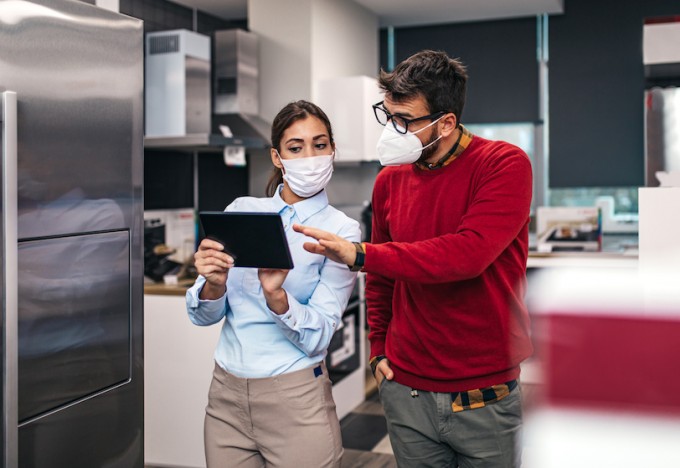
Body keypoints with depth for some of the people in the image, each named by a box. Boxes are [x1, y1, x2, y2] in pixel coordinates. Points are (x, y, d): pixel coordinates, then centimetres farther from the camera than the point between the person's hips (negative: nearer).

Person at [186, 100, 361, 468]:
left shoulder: (341, 230, -7)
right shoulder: (240, 210, 1)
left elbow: (318, 337, -12)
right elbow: (202, 315, 1)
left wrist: (276, 296, -29)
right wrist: (213, 286, -20)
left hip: (296, 400, -3)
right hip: (226, 394, 3)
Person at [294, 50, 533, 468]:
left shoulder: (505, 164, -12)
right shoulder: (390, 180, 3)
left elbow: (469, 253, -27)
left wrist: (360, 255, -27)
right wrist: (379, 349, 9)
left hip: (486, 396, -4)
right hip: (406, 389, 4)